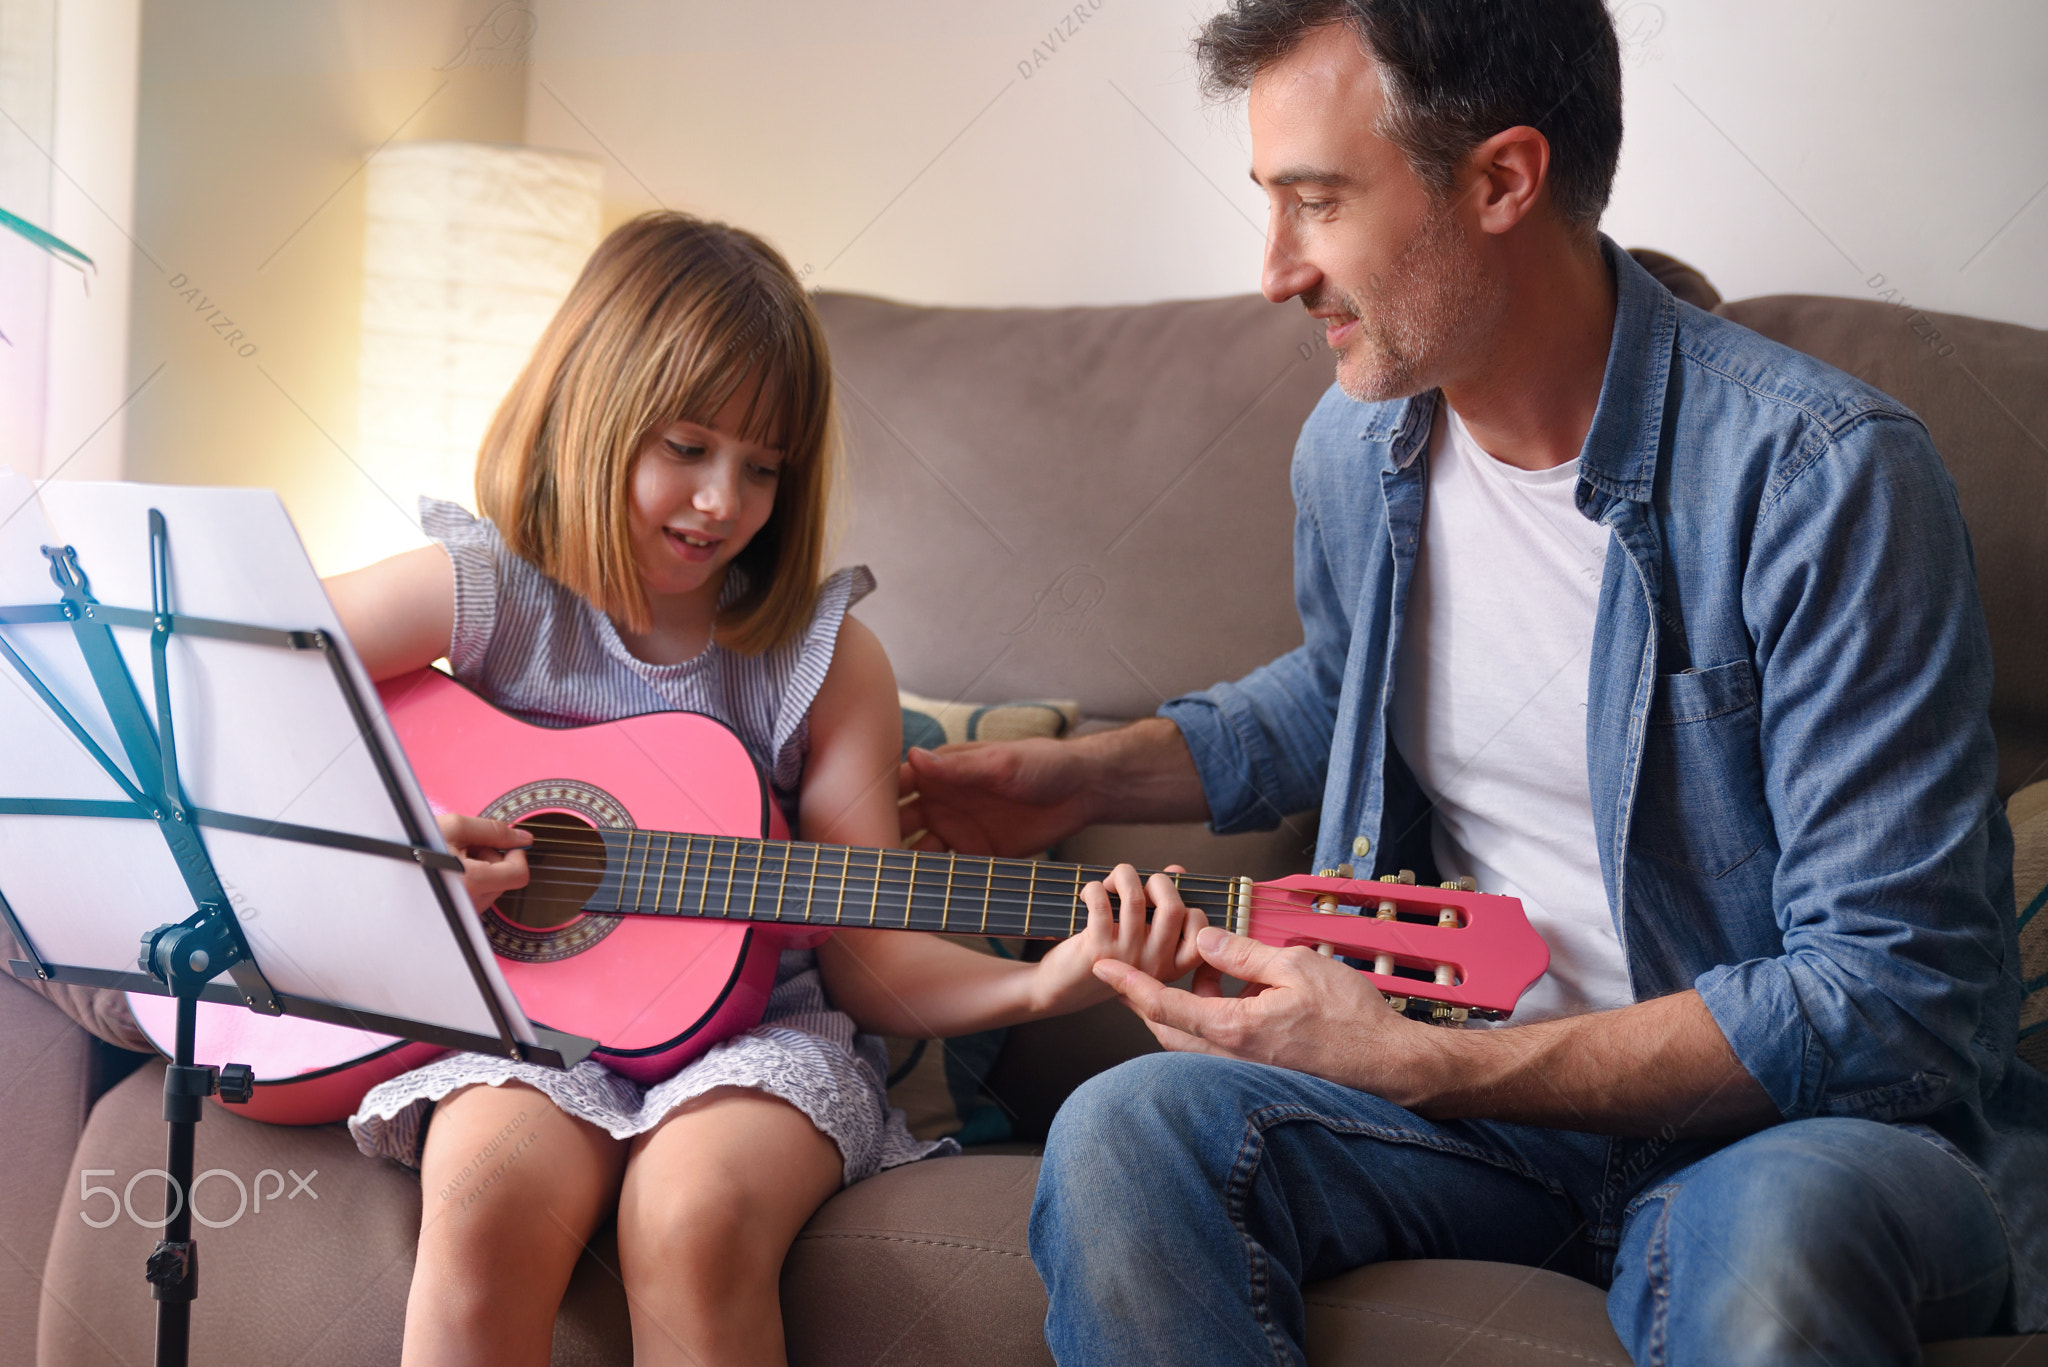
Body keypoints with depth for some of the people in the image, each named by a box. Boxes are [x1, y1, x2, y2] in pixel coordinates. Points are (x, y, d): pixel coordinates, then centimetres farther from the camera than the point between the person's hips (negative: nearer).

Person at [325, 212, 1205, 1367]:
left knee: (699, 1211, -32)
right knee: (493, 1192, -32)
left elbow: (868, 956, -1)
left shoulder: (825, 659, 2)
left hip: (751, 1023, 1)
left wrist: (1040, 985, -20)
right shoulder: (481, 595, 0)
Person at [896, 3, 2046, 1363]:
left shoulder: (1818, 473, -19)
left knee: (1782, 1240, -40)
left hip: (1798, 1121, -5)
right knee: (1122, 1138, -22)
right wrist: (1085, 774, 13)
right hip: (1464, 1067, 6)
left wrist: (1418, 1065, -25)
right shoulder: (1355, 449, 4)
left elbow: (1899, 994, -22)